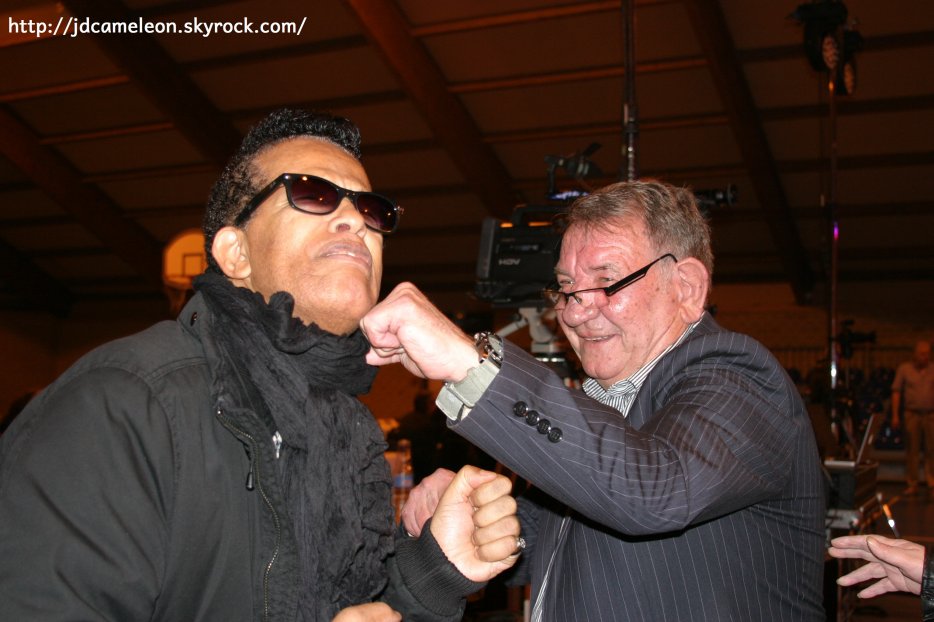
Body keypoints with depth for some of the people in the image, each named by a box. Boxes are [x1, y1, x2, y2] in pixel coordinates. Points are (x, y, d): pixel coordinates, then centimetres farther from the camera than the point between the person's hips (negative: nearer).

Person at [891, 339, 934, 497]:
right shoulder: (904, 369, 4)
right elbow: (896, 392, 4)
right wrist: (895, 415, -2)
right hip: (911, 414, 0)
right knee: (911, 451, 4)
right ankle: (912, 485, 12)